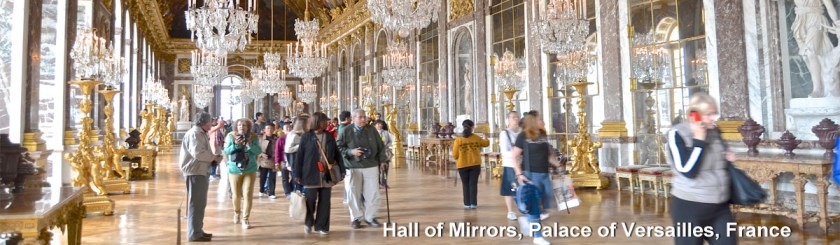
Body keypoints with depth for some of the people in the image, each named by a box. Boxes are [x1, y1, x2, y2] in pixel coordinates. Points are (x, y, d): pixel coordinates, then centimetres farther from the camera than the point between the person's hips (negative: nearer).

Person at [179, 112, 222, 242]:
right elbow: (198, 153, -25)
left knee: (200, 203, 16)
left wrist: (212, 157, 5)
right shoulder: (194, 133, -15)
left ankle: (197, 230, 26)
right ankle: (194, 234, 0)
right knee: (196, 203, -6)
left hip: (200, 171, 11)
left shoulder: (201, 133, 19)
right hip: (195, 172, -11)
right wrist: (214, 157, -14)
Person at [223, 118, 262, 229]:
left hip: (250, 170, 0)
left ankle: (245, 219, 3)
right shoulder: (231, 136, -5)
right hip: (234, 170, 1)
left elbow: (259, 151, -12)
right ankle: (237, 213, 40)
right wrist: (236, 144, -26)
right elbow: (226, 151, -10)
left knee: (248, 195, -6)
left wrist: (250, 144, -28)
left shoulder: (253, 137, -5)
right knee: (236, 195, 12)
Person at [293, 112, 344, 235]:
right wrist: (298, 174, -5)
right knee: (310, 200, 2)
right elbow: (299, 156, -1)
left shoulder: (329, 137, 9)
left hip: (327, 175, 3)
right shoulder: (306, 137, -1)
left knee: (324, 201, 4)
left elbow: (337, 154, 12)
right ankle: (308, 222, 27)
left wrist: (341, 170, 6)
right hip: (311, 174, -3)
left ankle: (322, 226, 15)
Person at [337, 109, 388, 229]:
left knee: (372, 193, 3)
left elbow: (380, 146, 10)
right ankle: (356, 218, 19)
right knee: (354, 194, 4)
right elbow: (339, 147, -1)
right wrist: (351, 152, -16)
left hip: (371, 166, 2)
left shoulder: (372, 130, 5)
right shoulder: (346, 131, -2)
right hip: (353, 167, -2)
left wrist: (382, 160, 4)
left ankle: (370, 217, 17)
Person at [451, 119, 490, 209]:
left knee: (466, 185, 10)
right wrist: (485, 139, 40)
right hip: (475, 164, 1)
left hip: (462, 165, 0)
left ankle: (467, 203, 13)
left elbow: (455, 155, -4)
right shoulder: (476, 138, -1)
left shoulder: (458, 140, -7)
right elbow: (486, 143, 18)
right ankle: (473, 203, 6)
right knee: (473, 184, 6)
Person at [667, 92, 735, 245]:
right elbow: (689, 170, -24)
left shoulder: (715, 132, 7)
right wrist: (699, 139, -21)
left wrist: (727, 159, 2)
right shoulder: (677, 134, -13)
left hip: (720, 206, 6)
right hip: (690, 207, -6)